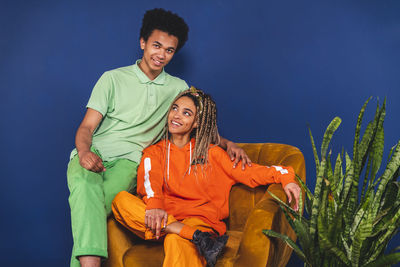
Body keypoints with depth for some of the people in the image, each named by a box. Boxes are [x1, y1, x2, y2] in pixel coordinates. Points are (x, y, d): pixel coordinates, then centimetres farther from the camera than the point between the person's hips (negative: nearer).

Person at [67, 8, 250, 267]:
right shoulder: (113, 78, 12)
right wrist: (84, 151, -16)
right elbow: (87, 127, 6)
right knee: (85, 188, -38)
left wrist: (227, 143, 0)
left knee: (102, 200, -34)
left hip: (128, 160, 1)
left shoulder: (178, 88, 18)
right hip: (93, 154, -1)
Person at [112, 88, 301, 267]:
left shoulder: (210, 153, 18)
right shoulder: (154, 153, 18)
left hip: (201, 218, -2)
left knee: (176, 242, -38)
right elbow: (149, 179, -3)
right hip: (165, 217, 2)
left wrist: (284, 176, -10)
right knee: (121, 200, -28)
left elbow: (247, 172, 8)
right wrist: (154, 205, -26)